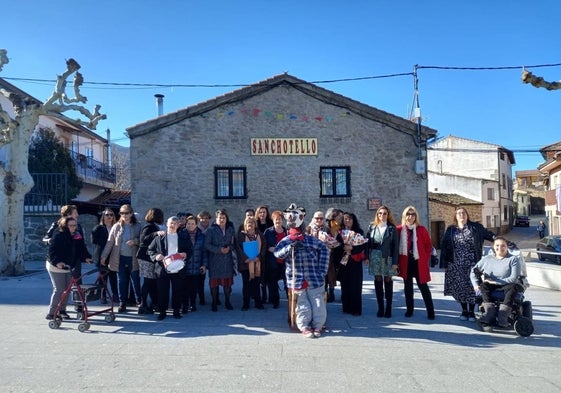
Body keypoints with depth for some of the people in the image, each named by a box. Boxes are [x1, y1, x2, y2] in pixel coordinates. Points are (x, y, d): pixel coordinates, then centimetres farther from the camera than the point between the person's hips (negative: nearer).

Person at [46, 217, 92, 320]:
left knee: (67, 289, 10)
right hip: (56, 267, -7)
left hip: (68, 267, 7)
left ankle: (62, 310, 23)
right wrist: (57, 262, -36)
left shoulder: (77, 236, 5)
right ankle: (51, 313, 3)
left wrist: (86, 257, -11)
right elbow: (52, 250, -23)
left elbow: (81, 248, 5)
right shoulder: (58, 236, -17)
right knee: (59, 290, -7)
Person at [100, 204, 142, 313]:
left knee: (136, 281, 4)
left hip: (133, 258, -1)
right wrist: (104, 256, -2)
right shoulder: (116, 226, 5)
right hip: (120, 258, 1)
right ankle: (122, 303, 17)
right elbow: (110, 242, 3)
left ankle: (139, 301, 19)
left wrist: (135, 241, -18)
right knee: (122, 282, 7)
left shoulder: (137, 226, 1)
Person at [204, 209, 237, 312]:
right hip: (214, 259, -3)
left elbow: (234, 243, 13)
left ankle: (227, 301, 19)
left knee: (228, 280, 6)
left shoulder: (230, 229, 9)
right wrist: (219, 249, -16)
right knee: (214, 280, 1)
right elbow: (206, 245, -8)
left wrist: (229, 248, -8)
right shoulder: (211, 230, -4)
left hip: (227, 259, 3)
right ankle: (214, 302, 13)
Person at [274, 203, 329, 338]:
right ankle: (305, 327, 18)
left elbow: (324, 251, 2)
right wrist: (291, 246, -29)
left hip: (314, 280, 1)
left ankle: (317, 326, 16)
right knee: (303, 306, 4)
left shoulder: (311, 239, 2)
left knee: (318, 304, 1)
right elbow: (277, 253, -15)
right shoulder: (285, 241, 2)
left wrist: (322, 272, -4)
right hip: (296, 280, -1)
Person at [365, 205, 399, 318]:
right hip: (375, 258, 2)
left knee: (388, 281, 3)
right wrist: (367, 257, -4)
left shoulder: (392, 228, 0)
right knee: (378, 281, 5)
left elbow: (396, 246, -3)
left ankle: (388, 309, 11)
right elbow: (367, 242, 5)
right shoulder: (372, 227, 7)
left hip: (388, 258, -2)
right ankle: (380, 308, 12)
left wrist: (395, 262, -9)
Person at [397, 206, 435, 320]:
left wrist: (426, 259, -3)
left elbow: (428, 246, 3)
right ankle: (409, 310, 20)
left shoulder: (421, 229, -2)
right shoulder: (399, 229, 1)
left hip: (419, 263, -2)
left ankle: (430, 311, 9)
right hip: (406, 263, 2)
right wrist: (398, 261, 0)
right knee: (407, 287, 10)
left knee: (423, 287, 1)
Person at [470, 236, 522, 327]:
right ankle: (490, 313, -41)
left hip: (506, 286, -2)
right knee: (484, 285, -29)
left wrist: (495, 282, -16)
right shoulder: (487, 259, 12)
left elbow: (513, 278, -11)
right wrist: (476, 285, -5)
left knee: (513, 287, -34)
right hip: (491, 288, 3)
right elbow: (474, 271, 12)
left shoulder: (514, 259, 2)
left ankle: (502, 317, -42)